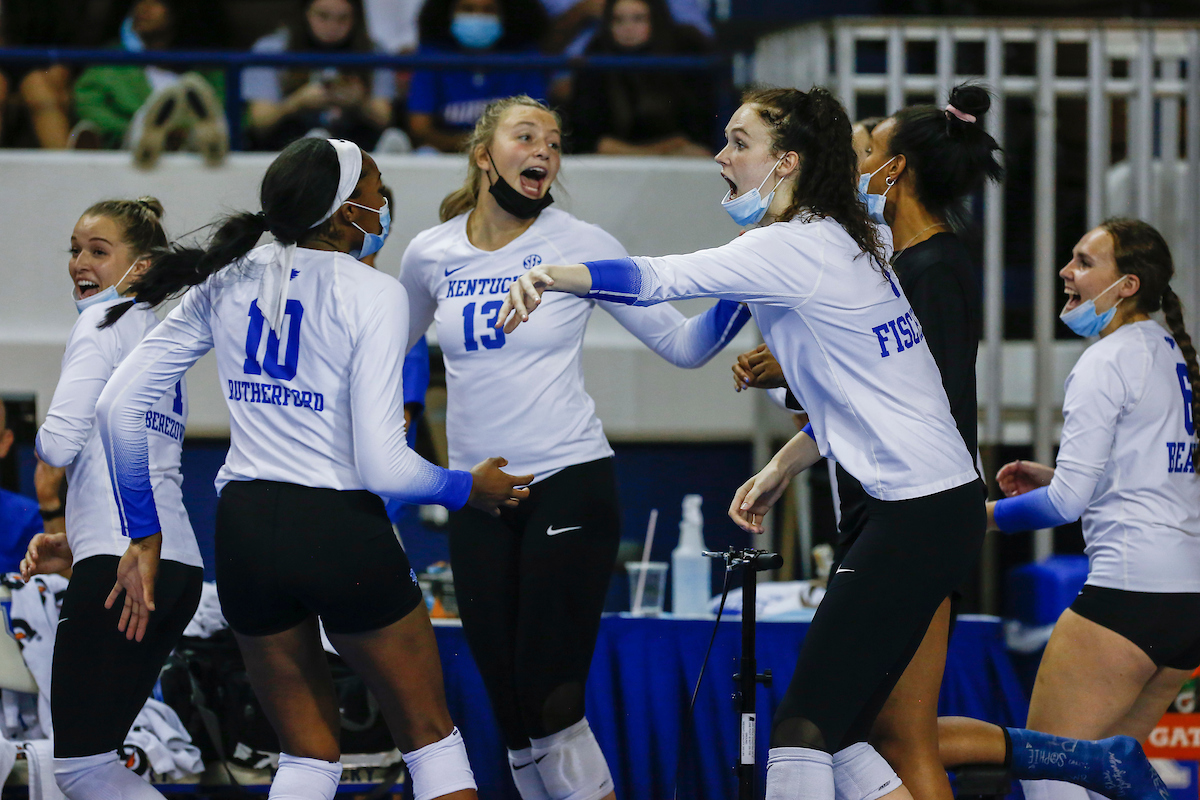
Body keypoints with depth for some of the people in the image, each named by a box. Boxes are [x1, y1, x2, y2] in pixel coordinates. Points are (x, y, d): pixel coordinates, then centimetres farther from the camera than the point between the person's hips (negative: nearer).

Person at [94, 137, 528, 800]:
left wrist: (143, 538, 12)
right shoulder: (372, 295, -10)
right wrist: (469, 490, 3)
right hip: (341, 535, -5)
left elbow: (119, 405, 4)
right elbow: (382, 466, -16)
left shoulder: (230, 280, 5)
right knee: (431, 739, 12)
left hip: (243, 533, 5)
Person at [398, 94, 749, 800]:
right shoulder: (431, 255, 6)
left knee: (550, 701, -12)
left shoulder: (581, 245, -3)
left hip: (570, 483, -4)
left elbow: (683, 343, -1)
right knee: (511, 711, 4)